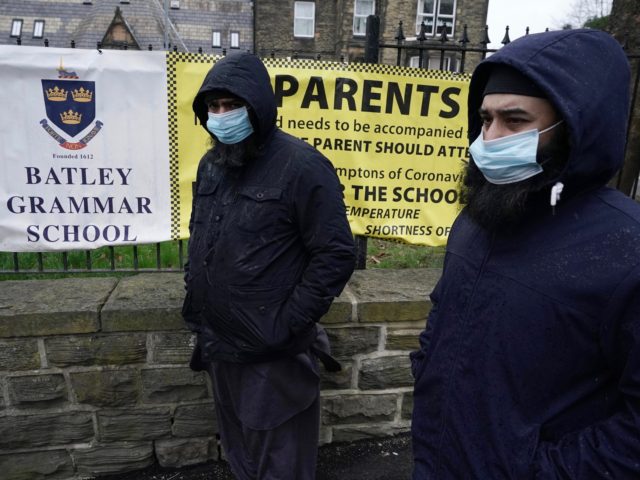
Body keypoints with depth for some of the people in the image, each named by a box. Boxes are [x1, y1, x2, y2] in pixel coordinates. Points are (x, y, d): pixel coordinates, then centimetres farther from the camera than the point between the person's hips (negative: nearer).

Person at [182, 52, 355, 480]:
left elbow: (336, 256, -18)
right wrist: (195, 299, 11)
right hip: (219, 348, 7)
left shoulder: (302, 166, -16)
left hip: (274, 356, -7)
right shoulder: (212, 163, 7)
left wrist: (288, 326, -18)